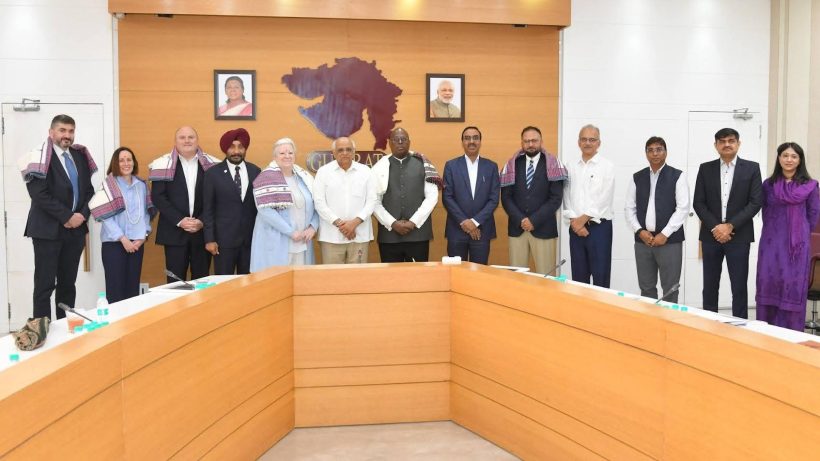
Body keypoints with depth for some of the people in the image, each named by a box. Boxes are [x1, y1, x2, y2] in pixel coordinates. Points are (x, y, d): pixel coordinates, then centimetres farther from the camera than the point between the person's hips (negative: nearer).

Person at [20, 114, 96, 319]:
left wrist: (82, 214, -6)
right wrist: (67, 217, -17)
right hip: (48, 230, -5)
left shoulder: (81, 156, 12)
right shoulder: (39, 158, -6)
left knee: (68, 283, 10)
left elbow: (88, 190, 12)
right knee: (45, 284, -3)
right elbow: (40, 195, -15)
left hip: (75, 230, 6)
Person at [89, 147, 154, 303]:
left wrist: (143, 236, -4)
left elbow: (146, 213, 10)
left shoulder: (141, 185, 10)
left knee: (133, 287, 7)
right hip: (114, 242, -3)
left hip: (137, 243, 4)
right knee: (116, 288, -3)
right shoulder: (109, 185, -2)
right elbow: (105, 216, -8)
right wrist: (123, 239, -14)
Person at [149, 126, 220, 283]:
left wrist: (203, 221, -9)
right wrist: (179, 221, -11)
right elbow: (157, 197, -3)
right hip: (174, 231, -1)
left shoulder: (211, 164, 4)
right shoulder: (164, 165, 1)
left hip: (203, 231, 1)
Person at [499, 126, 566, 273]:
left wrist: (534, 220, -12)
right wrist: (520, 220, -9)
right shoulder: (512, 165, 8)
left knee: (545, 275, -2)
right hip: (516, 228, 2)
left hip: (543, 228, -2)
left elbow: (556, 198, -5)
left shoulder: (553, 165, 1)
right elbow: (506, 197, 4)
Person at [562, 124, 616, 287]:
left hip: (599, 227, -4)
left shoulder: (607, 167, -3)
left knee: (600, 278, -1)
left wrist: (583, 219, -10)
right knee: (578, 277, 10)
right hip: (576, 228, 4)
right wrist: (575, 221, -7)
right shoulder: (571, 167, 10)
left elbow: (603, 200, -11)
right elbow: (567, 198, 5)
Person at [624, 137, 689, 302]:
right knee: (646, 288, 8)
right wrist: (639, 231, -6)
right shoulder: (637, 178, 10)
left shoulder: (678, 176, 0)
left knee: (670, 290, 1)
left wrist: (665, 234, -13)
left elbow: (683, 208, -7)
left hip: (670, 240, -3)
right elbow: (629, 208, 8)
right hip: (642, 240, 3)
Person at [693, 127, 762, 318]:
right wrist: (715, 227, -11)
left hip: (739, 236, -2)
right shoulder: (705, 169, 6)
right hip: (711, 235, 2)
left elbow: (755, 202, -5)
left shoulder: (751, 168, 2)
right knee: (710, 286, 7)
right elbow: (698, 203, 2)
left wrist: (730, 226, -13)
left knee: (739, 287, 0)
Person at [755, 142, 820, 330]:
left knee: (794, 285, -1)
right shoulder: (768, 185, 6)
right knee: (768, 283, 1)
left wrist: (799, 234, 5)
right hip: (772, 242, 2)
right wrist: (776, 230, 7)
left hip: (798, 244, -2)